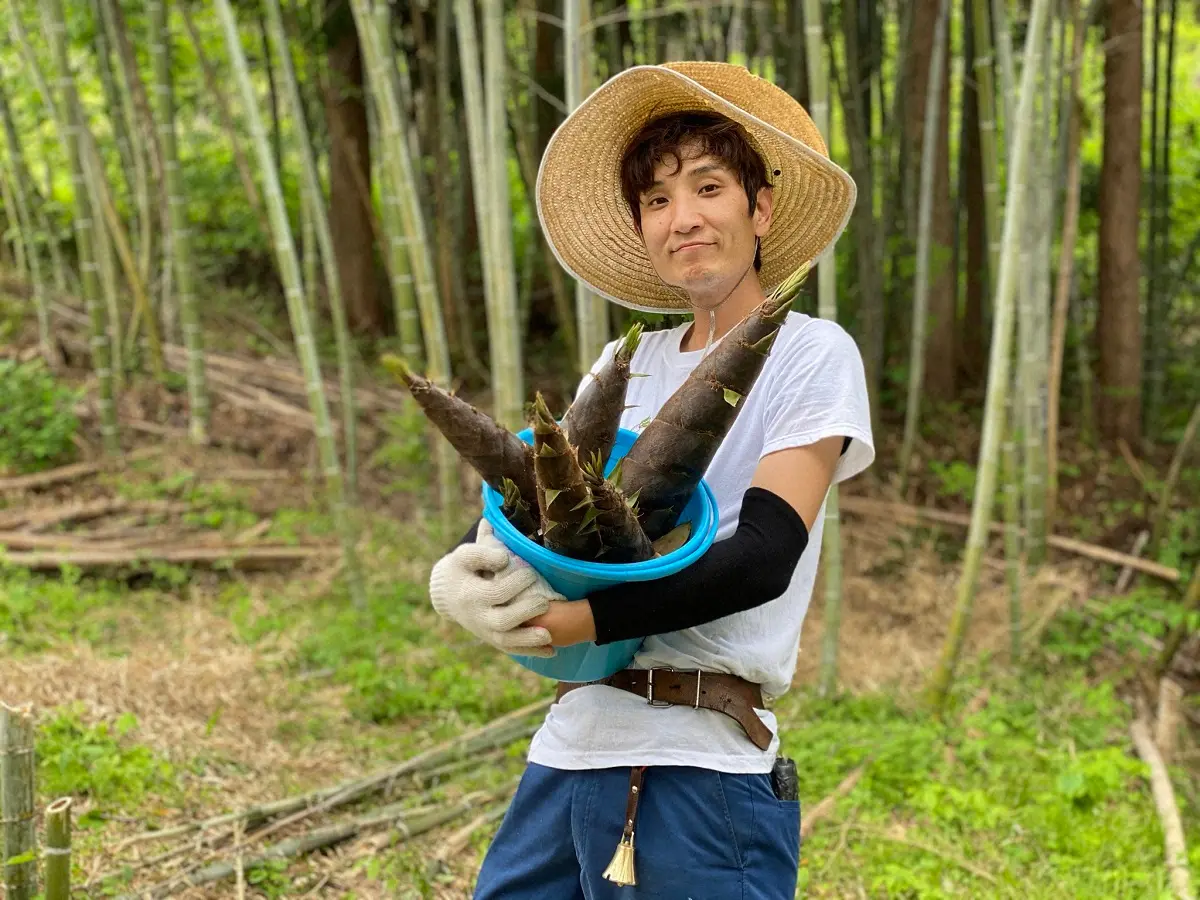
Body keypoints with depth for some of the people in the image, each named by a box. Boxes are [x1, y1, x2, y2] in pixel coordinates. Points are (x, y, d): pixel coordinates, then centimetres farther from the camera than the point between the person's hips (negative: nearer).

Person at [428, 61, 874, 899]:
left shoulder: (811, 354, -2)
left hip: (700, 770, -5)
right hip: (570, 746, 6)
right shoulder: (625, 366, 14)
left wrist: (580, 621, -24)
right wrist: (461, 574, -16)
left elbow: (765, 554, -14)